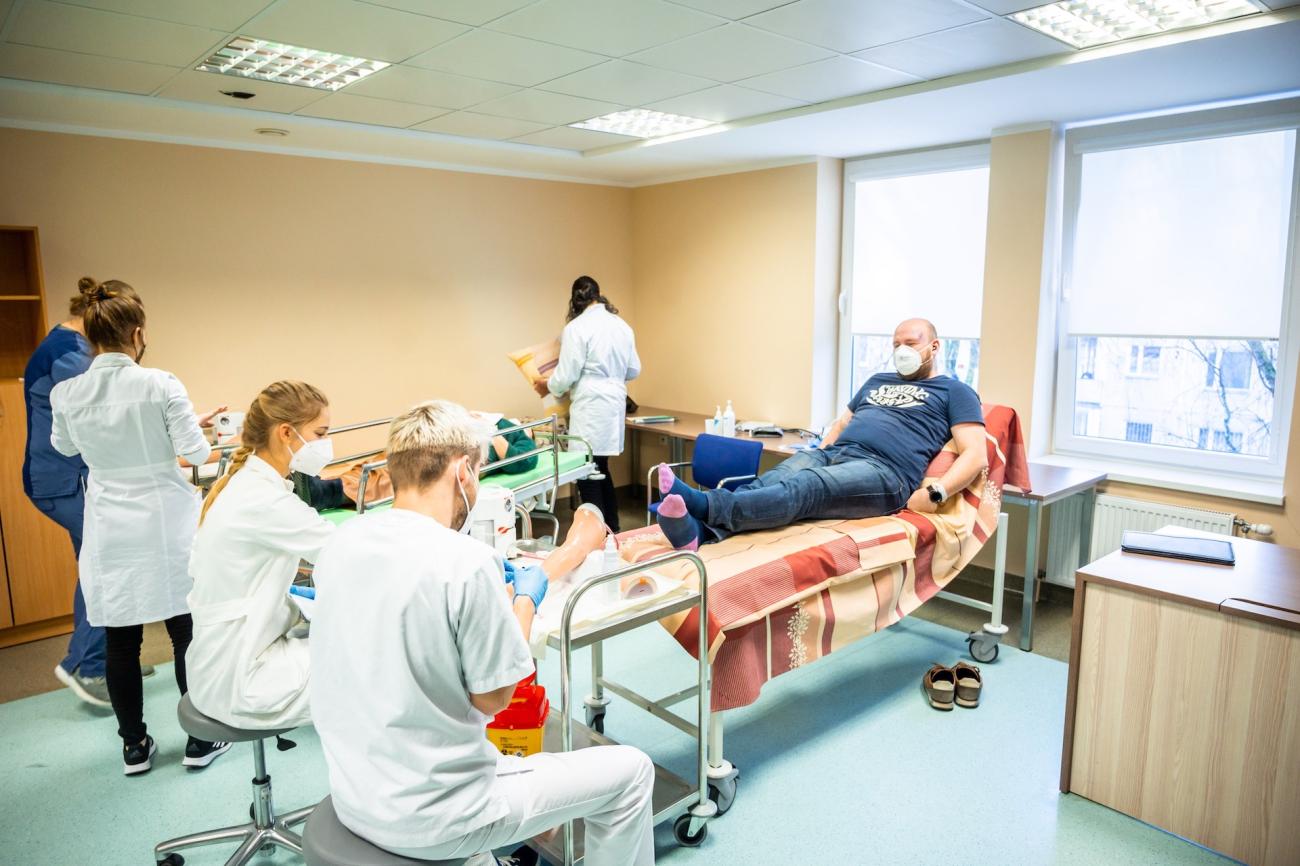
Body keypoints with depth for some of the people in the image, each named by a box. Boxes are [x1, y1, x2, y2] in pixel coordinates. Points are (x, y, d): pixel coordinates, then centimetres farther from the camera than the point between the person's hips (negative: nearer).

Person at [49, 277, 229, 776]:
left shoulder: (66, 394, -4)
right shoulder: (161, 385, -15)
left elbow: (63, 446, 15)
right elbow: (196, 452, -12)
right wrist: (195, 427, 8)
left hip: (110, 532, 3)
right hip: (165, 526, -3)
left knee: (120, 640, 13)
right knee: (187, 633, 9)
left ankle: (134, 747, 25)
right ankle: (201, 740, 20)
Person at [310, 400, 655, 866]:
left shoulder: (341, 543, -4)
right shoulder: (465, 561, -25)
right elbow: (493, 697, -14)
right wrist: (524, 601, -1)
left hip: (353, 800, 8)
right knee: (630, 771, 8)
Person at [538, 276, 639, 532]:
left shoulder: (577, 327, -11)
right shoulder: (621, 325, 9)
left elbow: (566, 375, -11)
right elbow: (634, 370, 15)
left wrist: (549, 387, 10)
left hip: (590, 407, -7)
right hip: (615, 404, 8)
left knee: (588, 476, 0)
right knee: (600, 470, 19)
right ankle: (612, 532, 27)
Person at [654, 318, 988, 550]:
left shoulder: (954, 392, 14)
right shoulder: (877, 381, 33)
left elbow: (976, 455, 2)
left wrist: (934, 493, -14)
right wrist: (819, 455, 16)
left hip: (883, 472, -6)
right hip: (832, 454, 6)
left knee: (802, 488, -34)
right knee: (773, 481, -27)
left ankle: (701, 504, -57)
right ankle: (700, 530, -52)